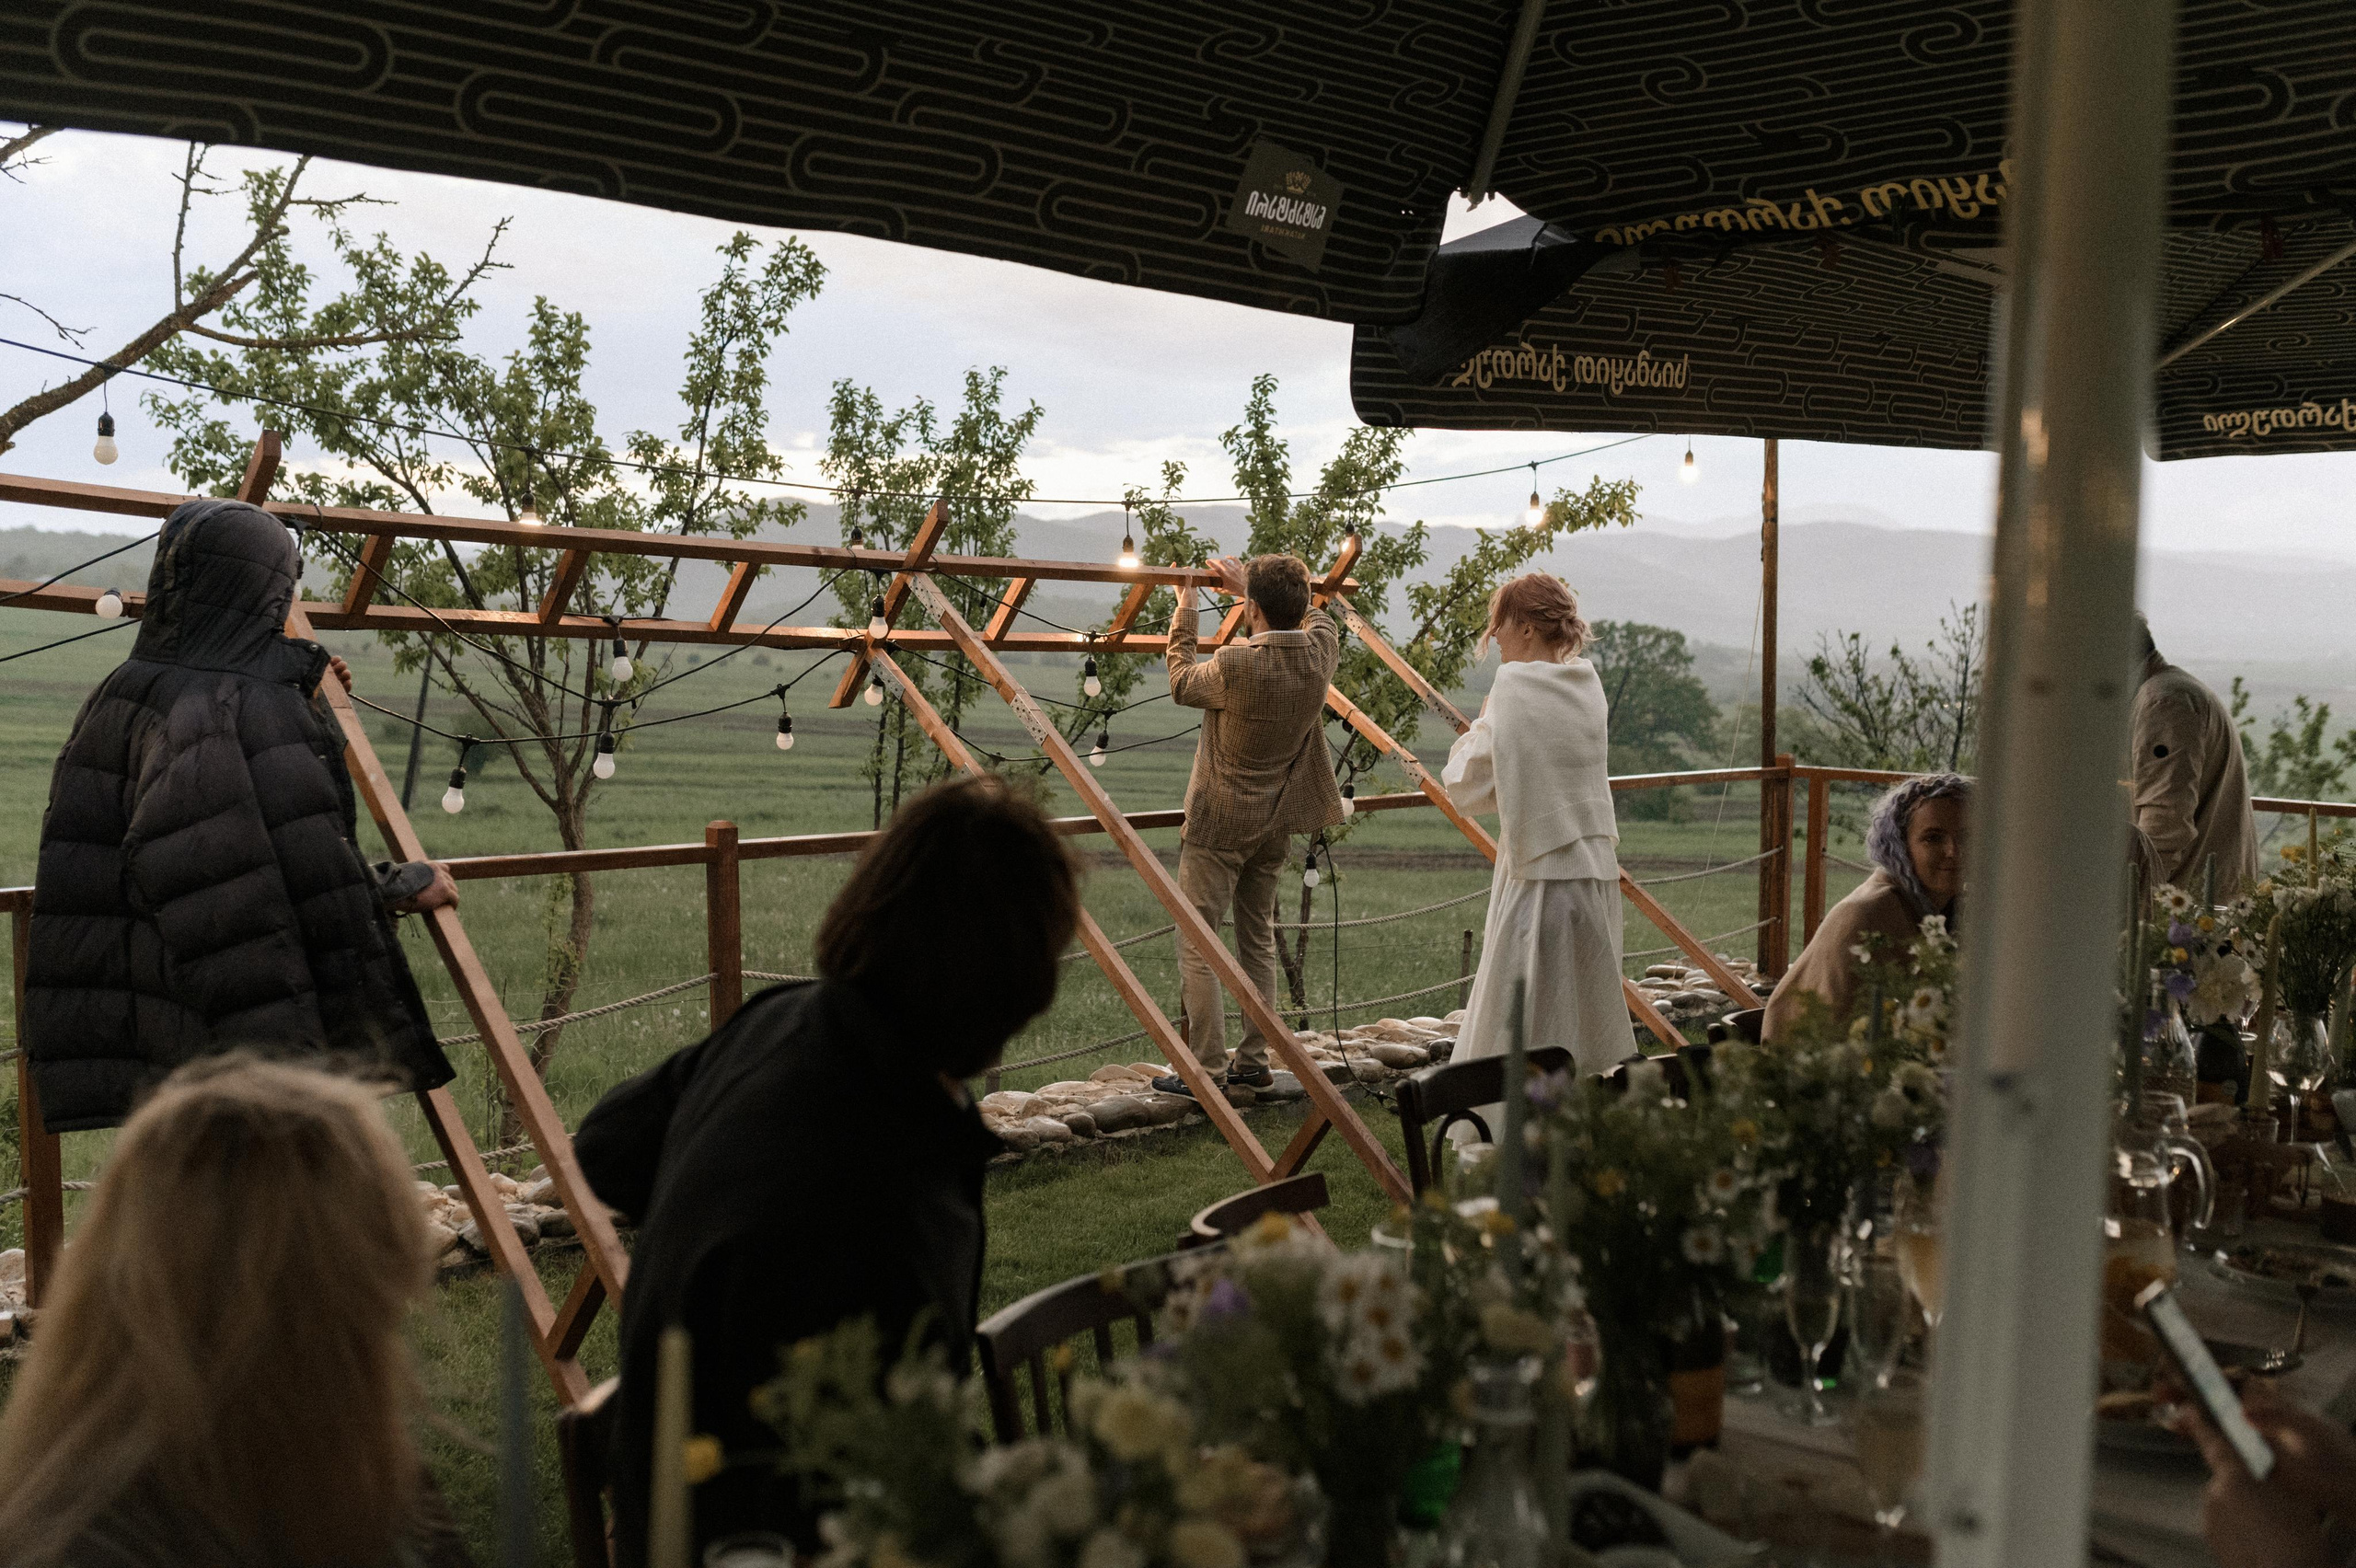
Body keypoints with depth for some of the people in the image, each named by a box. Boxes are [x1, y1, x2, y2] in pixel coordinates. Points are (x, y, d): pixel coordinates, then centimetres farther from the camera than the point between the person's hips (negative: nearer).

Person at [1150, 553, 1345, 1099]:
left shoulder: (1236, 665, -23)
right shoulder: (1321, 652, -7)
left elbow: (1181, 684, -3)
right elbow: (1313, 617, 19)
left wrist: (1184, 613, 7)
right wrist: (1250, 584, 19)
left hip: (1219, 823, -7)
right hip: (1275, 823, 7)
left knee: (1197, 945, 0)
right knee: (1259, 941, 16)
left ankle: (1206, 1070, 0)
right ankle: (1254, 1063, 21)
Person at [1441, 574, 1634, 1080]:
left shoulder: (1514, 686, -12)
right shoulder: (1588, 684, 8)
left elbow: (1468, 786, -9)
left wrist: (1477, 728, 6)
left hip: (1540, 877, -7)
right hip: (1597, 871, 7)